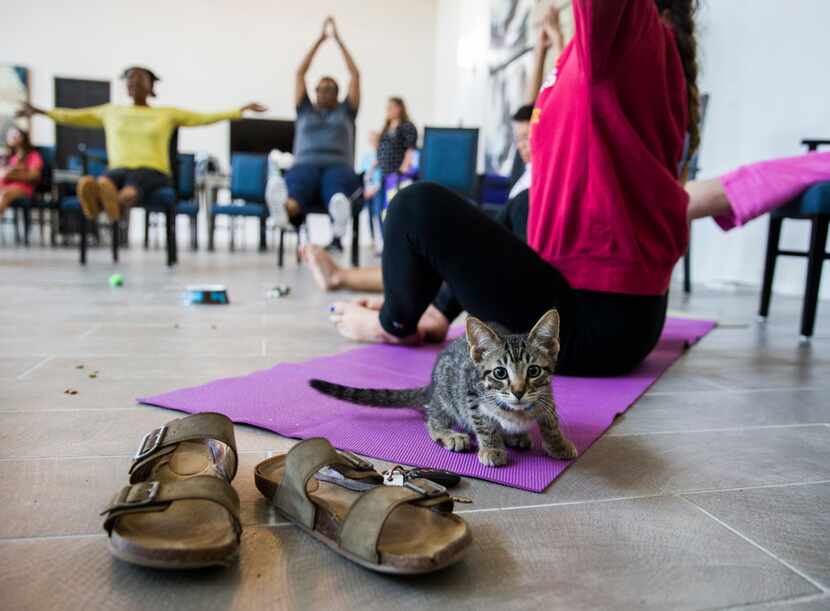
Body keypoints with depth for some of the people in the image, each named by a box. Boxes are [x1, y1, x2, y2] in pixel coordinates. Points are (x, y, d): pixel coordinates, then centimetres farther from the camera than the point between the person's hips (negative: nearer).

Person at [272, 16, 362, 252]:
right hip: (306, 165, 2)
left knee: (338, 182, -40)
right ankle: (286, 210, -65)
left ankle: (338, 232, -62)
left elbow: (355, 75, 20)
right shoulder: (305, 110, 28)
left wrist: (338, 40, 23)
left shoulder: (345, 111, 26)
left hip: (338, 166, -2)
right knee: (298, 184, -37)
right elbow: (300, 73, 23)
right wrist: (320, 39, 24)